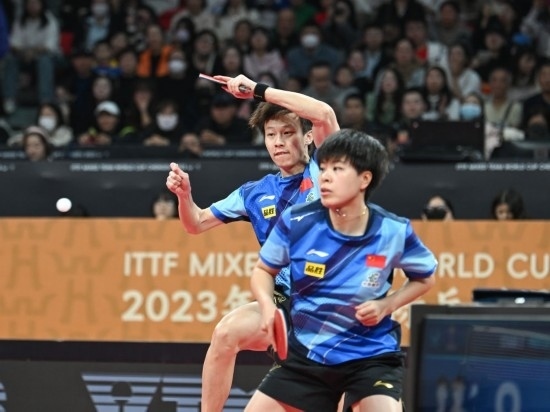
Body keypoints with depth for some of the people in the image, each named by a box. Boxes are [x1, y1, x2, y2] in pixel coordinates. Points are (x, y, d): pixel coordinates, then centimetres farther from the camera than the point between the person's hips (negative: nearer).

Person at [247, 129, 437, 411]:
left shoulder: (394, 232, -14)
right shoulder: (297, 222, -14)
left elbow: (424, 278, 6)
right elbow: (263, 270, 4)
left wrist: (387, 305, -11)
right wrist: (267, 305, -17)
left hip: (370, 356, -2)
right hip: (305, 353, 2)